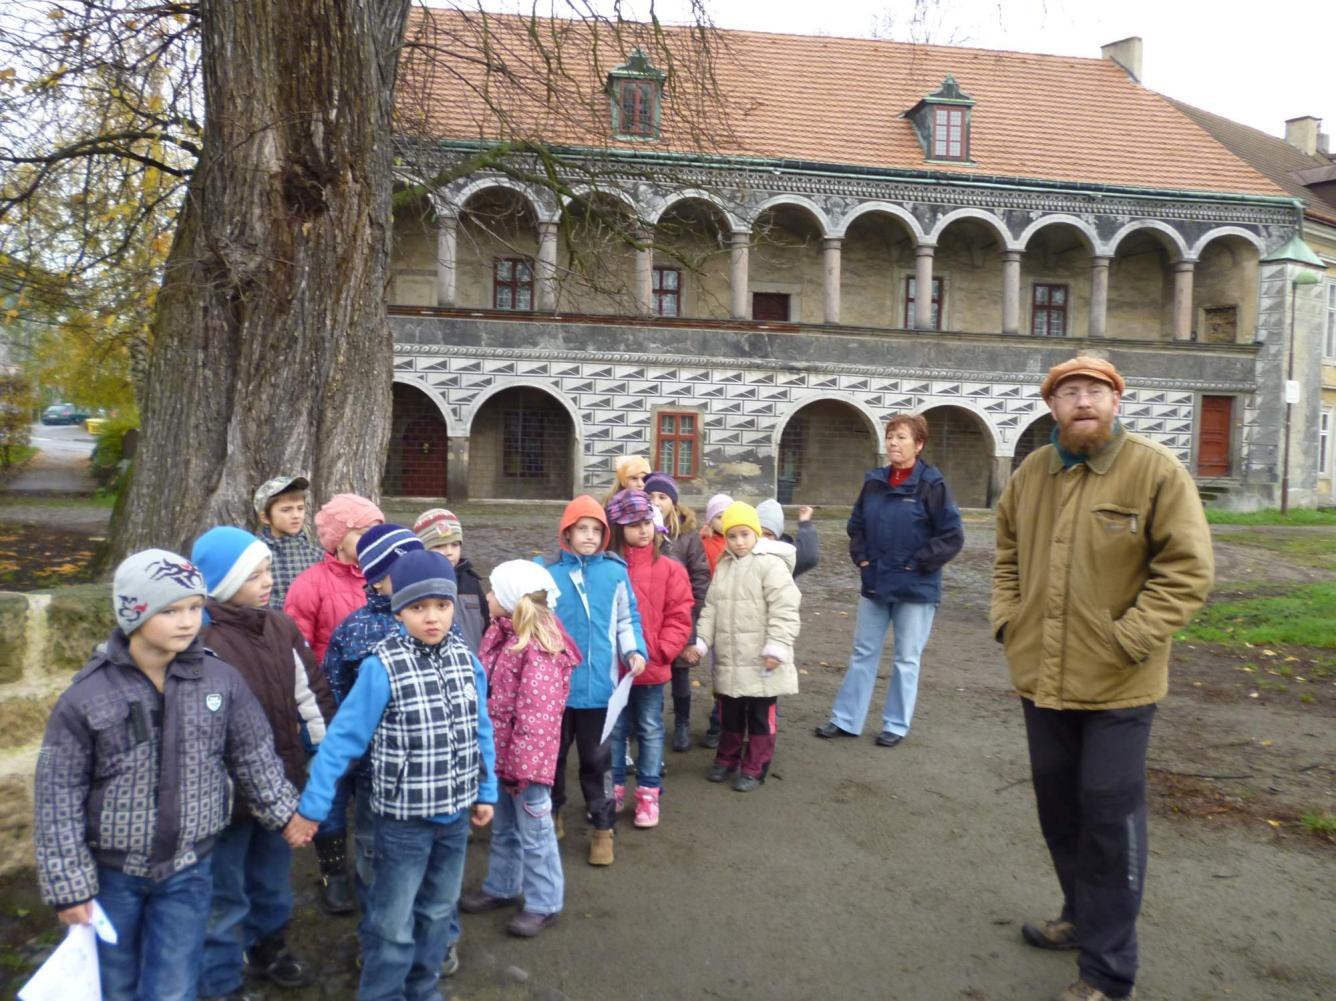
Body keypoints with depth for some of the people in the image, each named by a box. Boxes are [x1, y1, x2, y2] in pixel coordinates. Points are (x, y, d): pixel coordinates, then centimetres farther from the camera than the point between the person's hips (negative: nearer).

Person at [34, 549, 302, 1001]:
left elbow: (254, 756, 5)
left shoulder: (222, 680, -9)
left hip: (187, 871, 1)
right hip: (110, 873, -1)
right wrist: (67, 885, -8)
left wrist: (284, 811, 11)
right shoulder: (86, 697, -15)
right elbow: (57, 796, -9)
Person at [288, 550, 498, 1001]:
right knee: (394, 924, 7)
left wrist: (486, 791, 11)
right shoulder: (383, 668, -19)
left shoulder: (466, 660, -3)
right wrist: (312, 806, -13)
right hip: (404, 818, -5)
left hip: (455, 815, 5)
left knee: (438, 910, 22)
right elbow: (343, 737, -15)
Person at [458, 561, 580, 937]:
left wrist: (522, 765, -23)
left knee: (534, 832, 6)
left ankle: (544, 903, 22)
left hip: (526, 757, -9)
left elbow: (536, 719, -25)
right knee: (503, 827, 24)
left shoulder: (538, 652, -25)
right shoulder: (500, 635, 5)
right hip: (499, 751, 9)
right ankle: (501, 887, 41)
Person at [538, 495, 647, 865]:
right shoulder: (544, 571, -7)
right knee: (553, 754, 18)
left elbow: (627, 619, 6)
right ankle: (550, 814, 40)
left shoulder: (615, 572, -4)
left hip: (599, 684, 0)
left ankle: (602, 828, 25)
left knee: (597, 759, 11)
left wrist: (635, 650, -9)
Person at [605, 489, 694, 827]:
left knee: (650, 730, 13)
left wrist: (660, 650, -14)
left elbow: (679, 617, -5)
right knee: (614, 729, 15)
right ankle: (613, 790, 30)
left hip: (651, 668, 0)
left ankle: (649, 794, 24)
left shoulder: (669, 569, -5)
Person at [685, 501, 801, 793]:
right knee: (729, 714, 19)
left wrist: (776, 648, -22)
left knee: (760, 716, 6)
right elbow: (711, 609, 12)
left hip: (761, 662, -6)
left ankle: (754, 768, 18)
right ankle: (727, 758, 35)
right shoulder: (723, 567, 9)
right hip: (728, 660, 6)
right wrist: (701, 642, 5)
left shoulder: (772, 565, -13)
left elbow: (784, 610, -18)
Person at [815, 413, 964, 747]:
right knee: (863, 654, 12)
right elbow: (856, 525, 17)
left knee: (907, 660, 8)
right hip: (874, 584, 5)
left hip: (915, 589, -5)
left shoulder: (932, 485, -12)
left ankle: (896, 725, 21)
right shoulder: (875, 482, 5)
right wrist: (861, 557, 4)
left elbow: (952, 536, -12)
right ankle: (845, 720, 21)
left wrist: (917, 564, -13)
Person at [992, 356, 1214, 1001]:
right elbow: (1007, 551, 18)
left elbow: (1187, 570, -13)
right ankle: (1083, 916, 42)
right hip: (1040, 675, 6)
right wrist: (1007, 615, 5)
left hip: (1117, 684, -6)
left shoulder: (1156, 472, -11)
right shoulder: (1030, 474, 6)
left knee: (1110, 816, 1)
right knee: (1057, 804, 19)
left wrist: (1128, 639, -18)